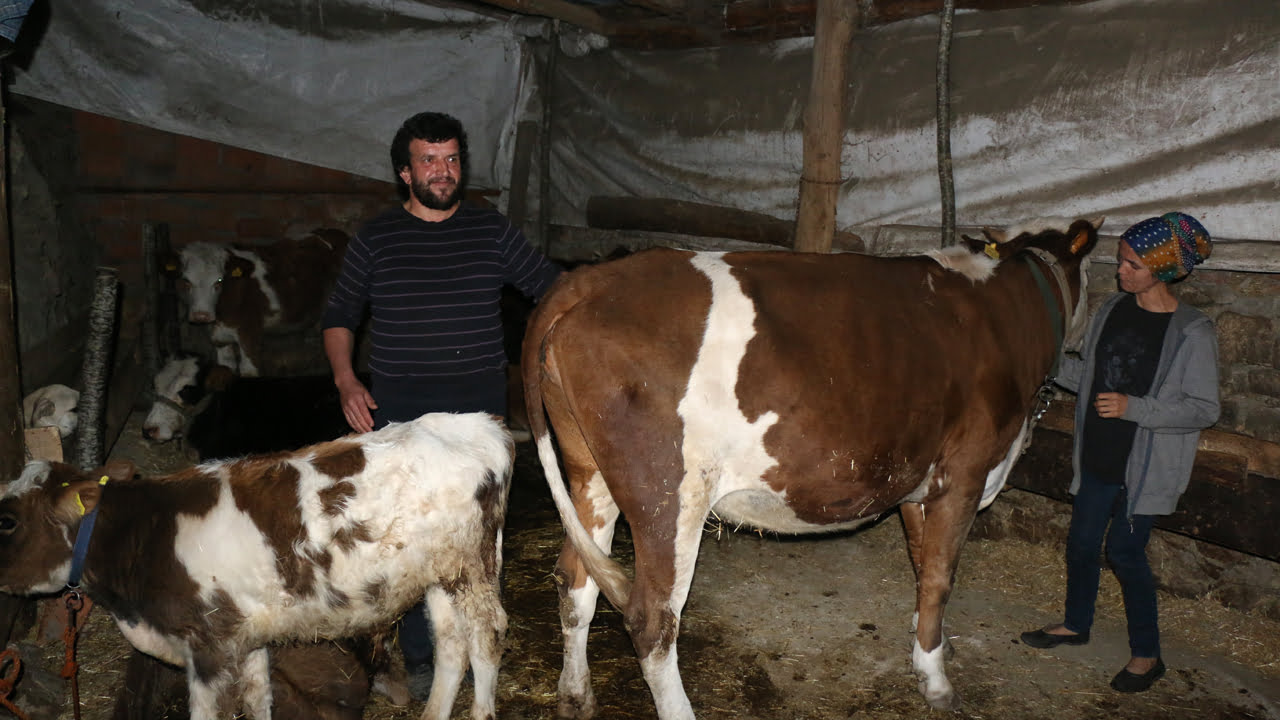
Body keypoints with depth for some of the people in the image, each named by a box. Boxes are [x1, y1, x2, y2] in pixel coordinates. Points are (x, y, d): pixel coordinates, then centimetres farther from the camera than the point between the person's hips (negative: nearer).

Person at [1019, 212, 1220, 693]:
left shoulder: (1193, 333, -15)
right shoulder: (1113, 309, 2)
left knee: (1125, 551, 1)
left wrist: (1134, 407, -24)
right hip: (1098, 456, 6)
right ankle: (1076, 624, 39)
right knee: (1082, 542, 16)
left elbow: (1204, 409, -14)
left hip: (1148, 467, -6)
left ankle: (1147, 654, 22)